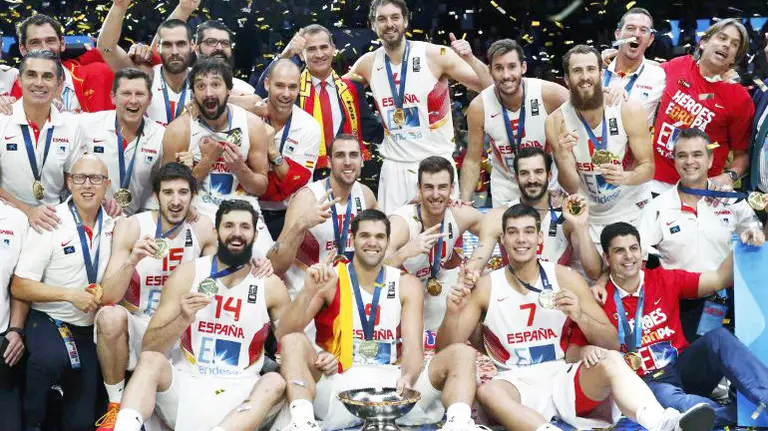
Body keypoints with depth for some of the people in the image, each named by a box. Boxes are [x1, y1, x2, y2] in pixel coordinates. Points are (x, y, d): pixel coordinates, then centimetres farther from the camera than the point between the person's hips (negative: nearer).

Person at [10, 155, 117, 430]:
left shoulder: (114, 226, 3)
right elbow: (19, 287, -13)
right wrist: (70, 295, -21)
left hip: (92, 328, 4)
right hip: (48, 320, -4)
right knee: (51, 358, -36)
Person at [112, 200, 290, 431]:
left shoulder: (271, 285, 0)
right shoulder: (187, 274, -1)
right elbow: (148, 348, -4)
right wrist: (184, 319, -22)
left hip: (238, 395, 0)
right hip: (185, 382, 0)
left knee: (276, 382, -29)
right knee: (150, 360, -27)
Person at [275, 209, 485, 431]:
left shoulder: (407, 284, 7)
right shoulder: (331, 280, 0)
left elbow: (412, 347, -3)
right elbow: (283, 334, -9)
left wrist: (407, 378, -28)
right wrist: (309, 290, -28)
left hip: (393, 382, 2)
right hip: (340, 385, -2)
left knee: (462, 353, -14)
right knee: (293, 340, -24)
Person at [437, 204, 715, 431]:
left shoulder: (565, 278, 5)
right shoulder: (486, 287, 4)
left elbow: (612, 343, 4)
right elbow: (446, 349, 2)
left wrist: (580, 316, -16)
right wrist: (453, 312, -18)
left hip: (565, 378, 1)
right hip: (519, 384, -1)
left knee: (611, 362, -28)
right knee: (488, 392, -35)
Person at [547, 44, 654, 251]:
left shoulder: (630, 110, -16)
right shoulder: (556, 122, -13)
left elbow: (648, 167, -8)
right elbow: (571, 188, -10)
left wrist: (626, 177, -31)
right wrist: (562, 157, -31)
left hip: (633, 211, -1)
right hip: (590, 218, 1)